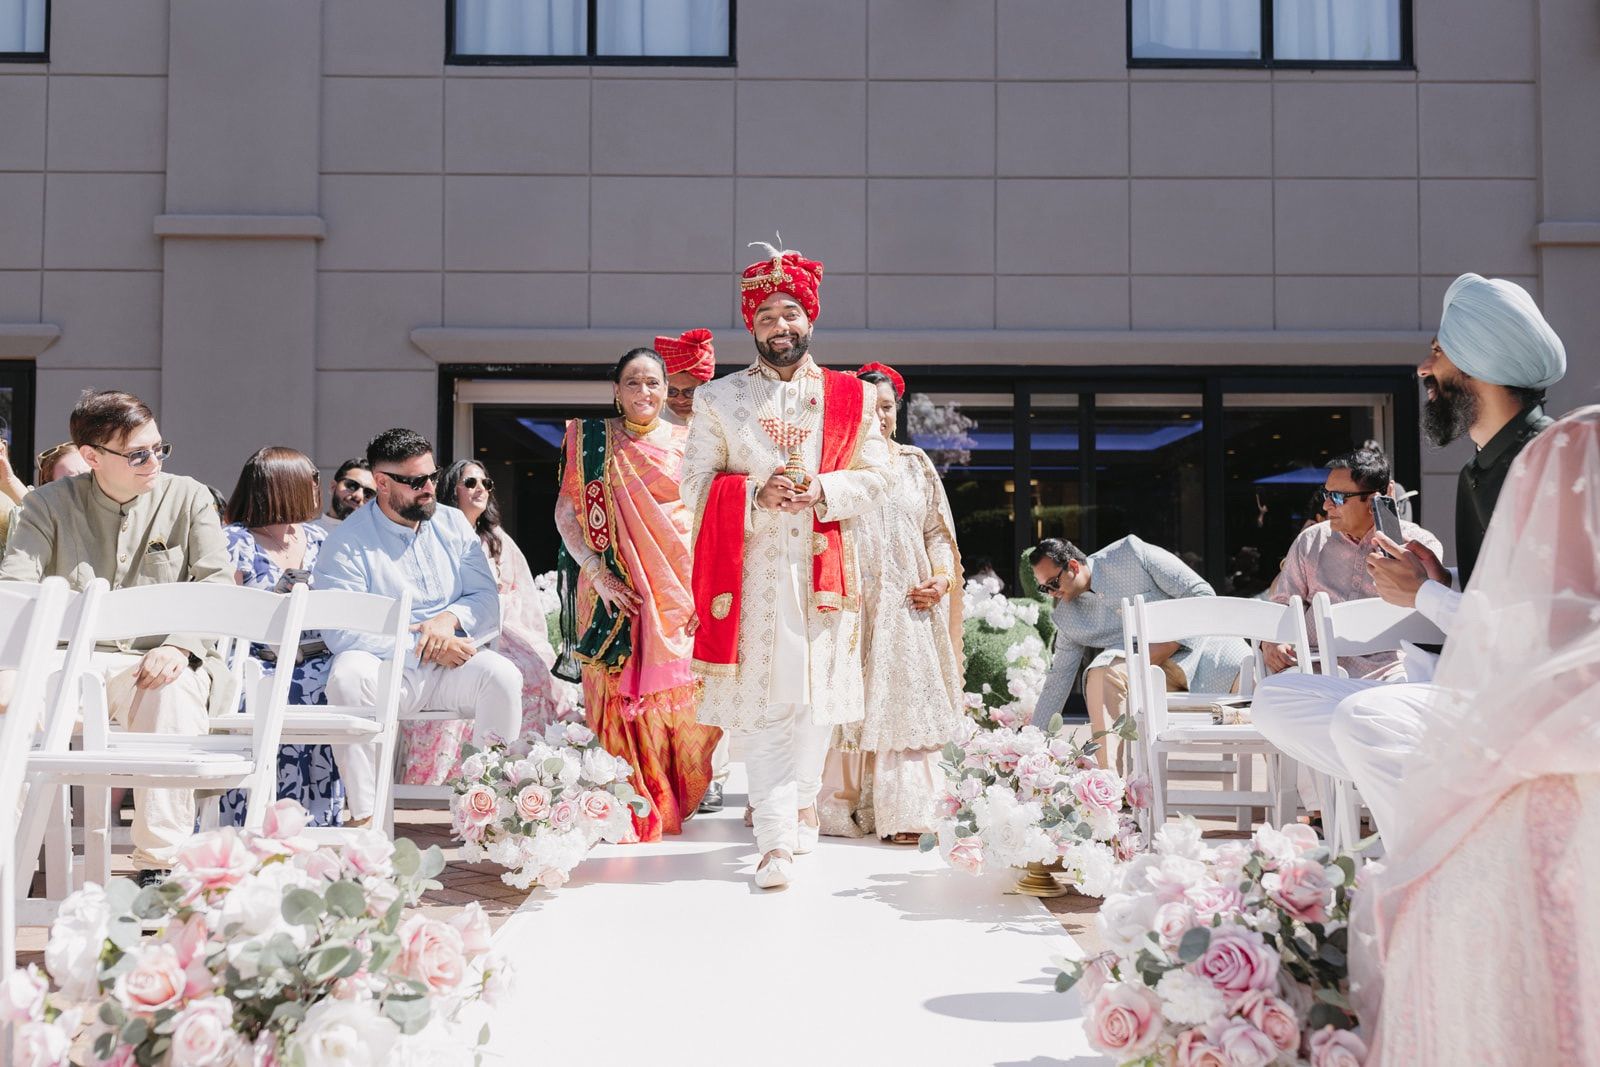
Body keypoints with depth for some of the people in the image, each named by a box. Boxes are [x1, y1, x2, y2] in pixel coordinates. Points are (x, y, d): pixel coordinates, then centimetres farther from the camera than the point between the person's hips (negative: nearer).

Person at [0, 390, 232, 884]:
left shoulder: (188, 498, 7)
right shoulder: (48, 504, 8)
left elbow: (219, 586, -1)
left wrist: (181, 646, -21)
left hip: (158, 662, -1)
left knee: (175, 691, -37)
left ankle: (159, 868, -32)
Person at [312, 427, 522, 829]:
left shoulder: (453, 524, 11)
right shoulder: (348, 541, -5)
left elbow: (487, 598, 9)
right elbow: (340, 631, -16)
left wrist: (450, 618, -14)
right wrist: (425, 648, -19)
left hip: (451, 666, 3)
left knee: (503, 675, -27)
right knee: (348, 674, -35)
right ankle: (363, 812, -27)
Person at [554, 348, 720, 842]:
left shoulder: (687, 444, 9)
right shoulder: (591, 441, 6)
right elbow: (566, 513, 2)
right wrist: (596, 572, -11)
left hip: (679, 592, 1)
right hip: (616, 590, -1)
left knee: (677, 694, -1)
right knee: (620, 694, -3)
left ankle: (670, 803, 14)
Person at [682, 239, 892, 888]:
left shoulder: (850, 397, 12)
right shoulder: (719, 400, 10)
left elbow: (874, 478, 7)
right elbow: (696, 484, 5)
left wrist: (819, 490, -11)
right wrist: (755, 494, -12)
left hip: (823, 567, 2)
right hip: (748, 572, -1)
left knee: (817, 694, 5)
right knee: (759, 698, -7)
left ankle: (801, 802, 25)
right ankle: (776, 839, -8)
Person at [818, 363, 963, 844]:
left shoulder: (916, 463, 14)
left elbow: (938, 530, 14)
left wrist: (943, 577, -2)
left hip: (908, 604, 2)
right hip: (852, 601, -2)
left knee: (906, 700, -2)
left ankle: (903, 812, 1)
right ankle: (842, 807, 5)